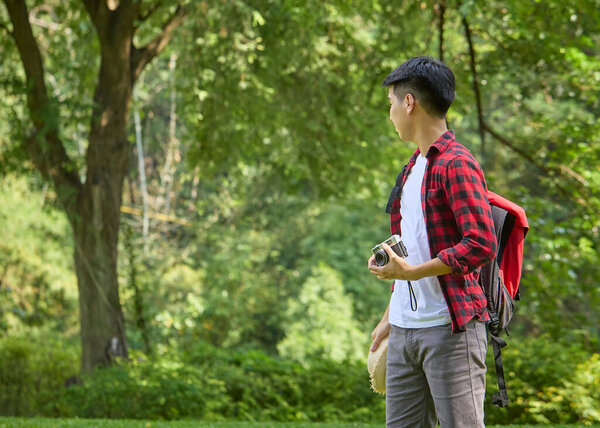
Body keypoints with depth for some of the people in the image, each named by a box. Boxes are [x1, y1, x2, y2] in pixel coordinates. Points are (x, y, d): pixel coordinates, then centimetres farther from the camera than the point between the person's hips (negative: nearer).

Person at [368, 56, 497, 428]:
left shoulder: (456, 164, -9)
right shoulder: (414, 167, 20)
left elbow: (482, 245, -19)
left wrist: (414, 272, -19)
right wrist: (390, 316, 24)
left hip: (451, 328, -9)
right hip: (405, 330, 9)